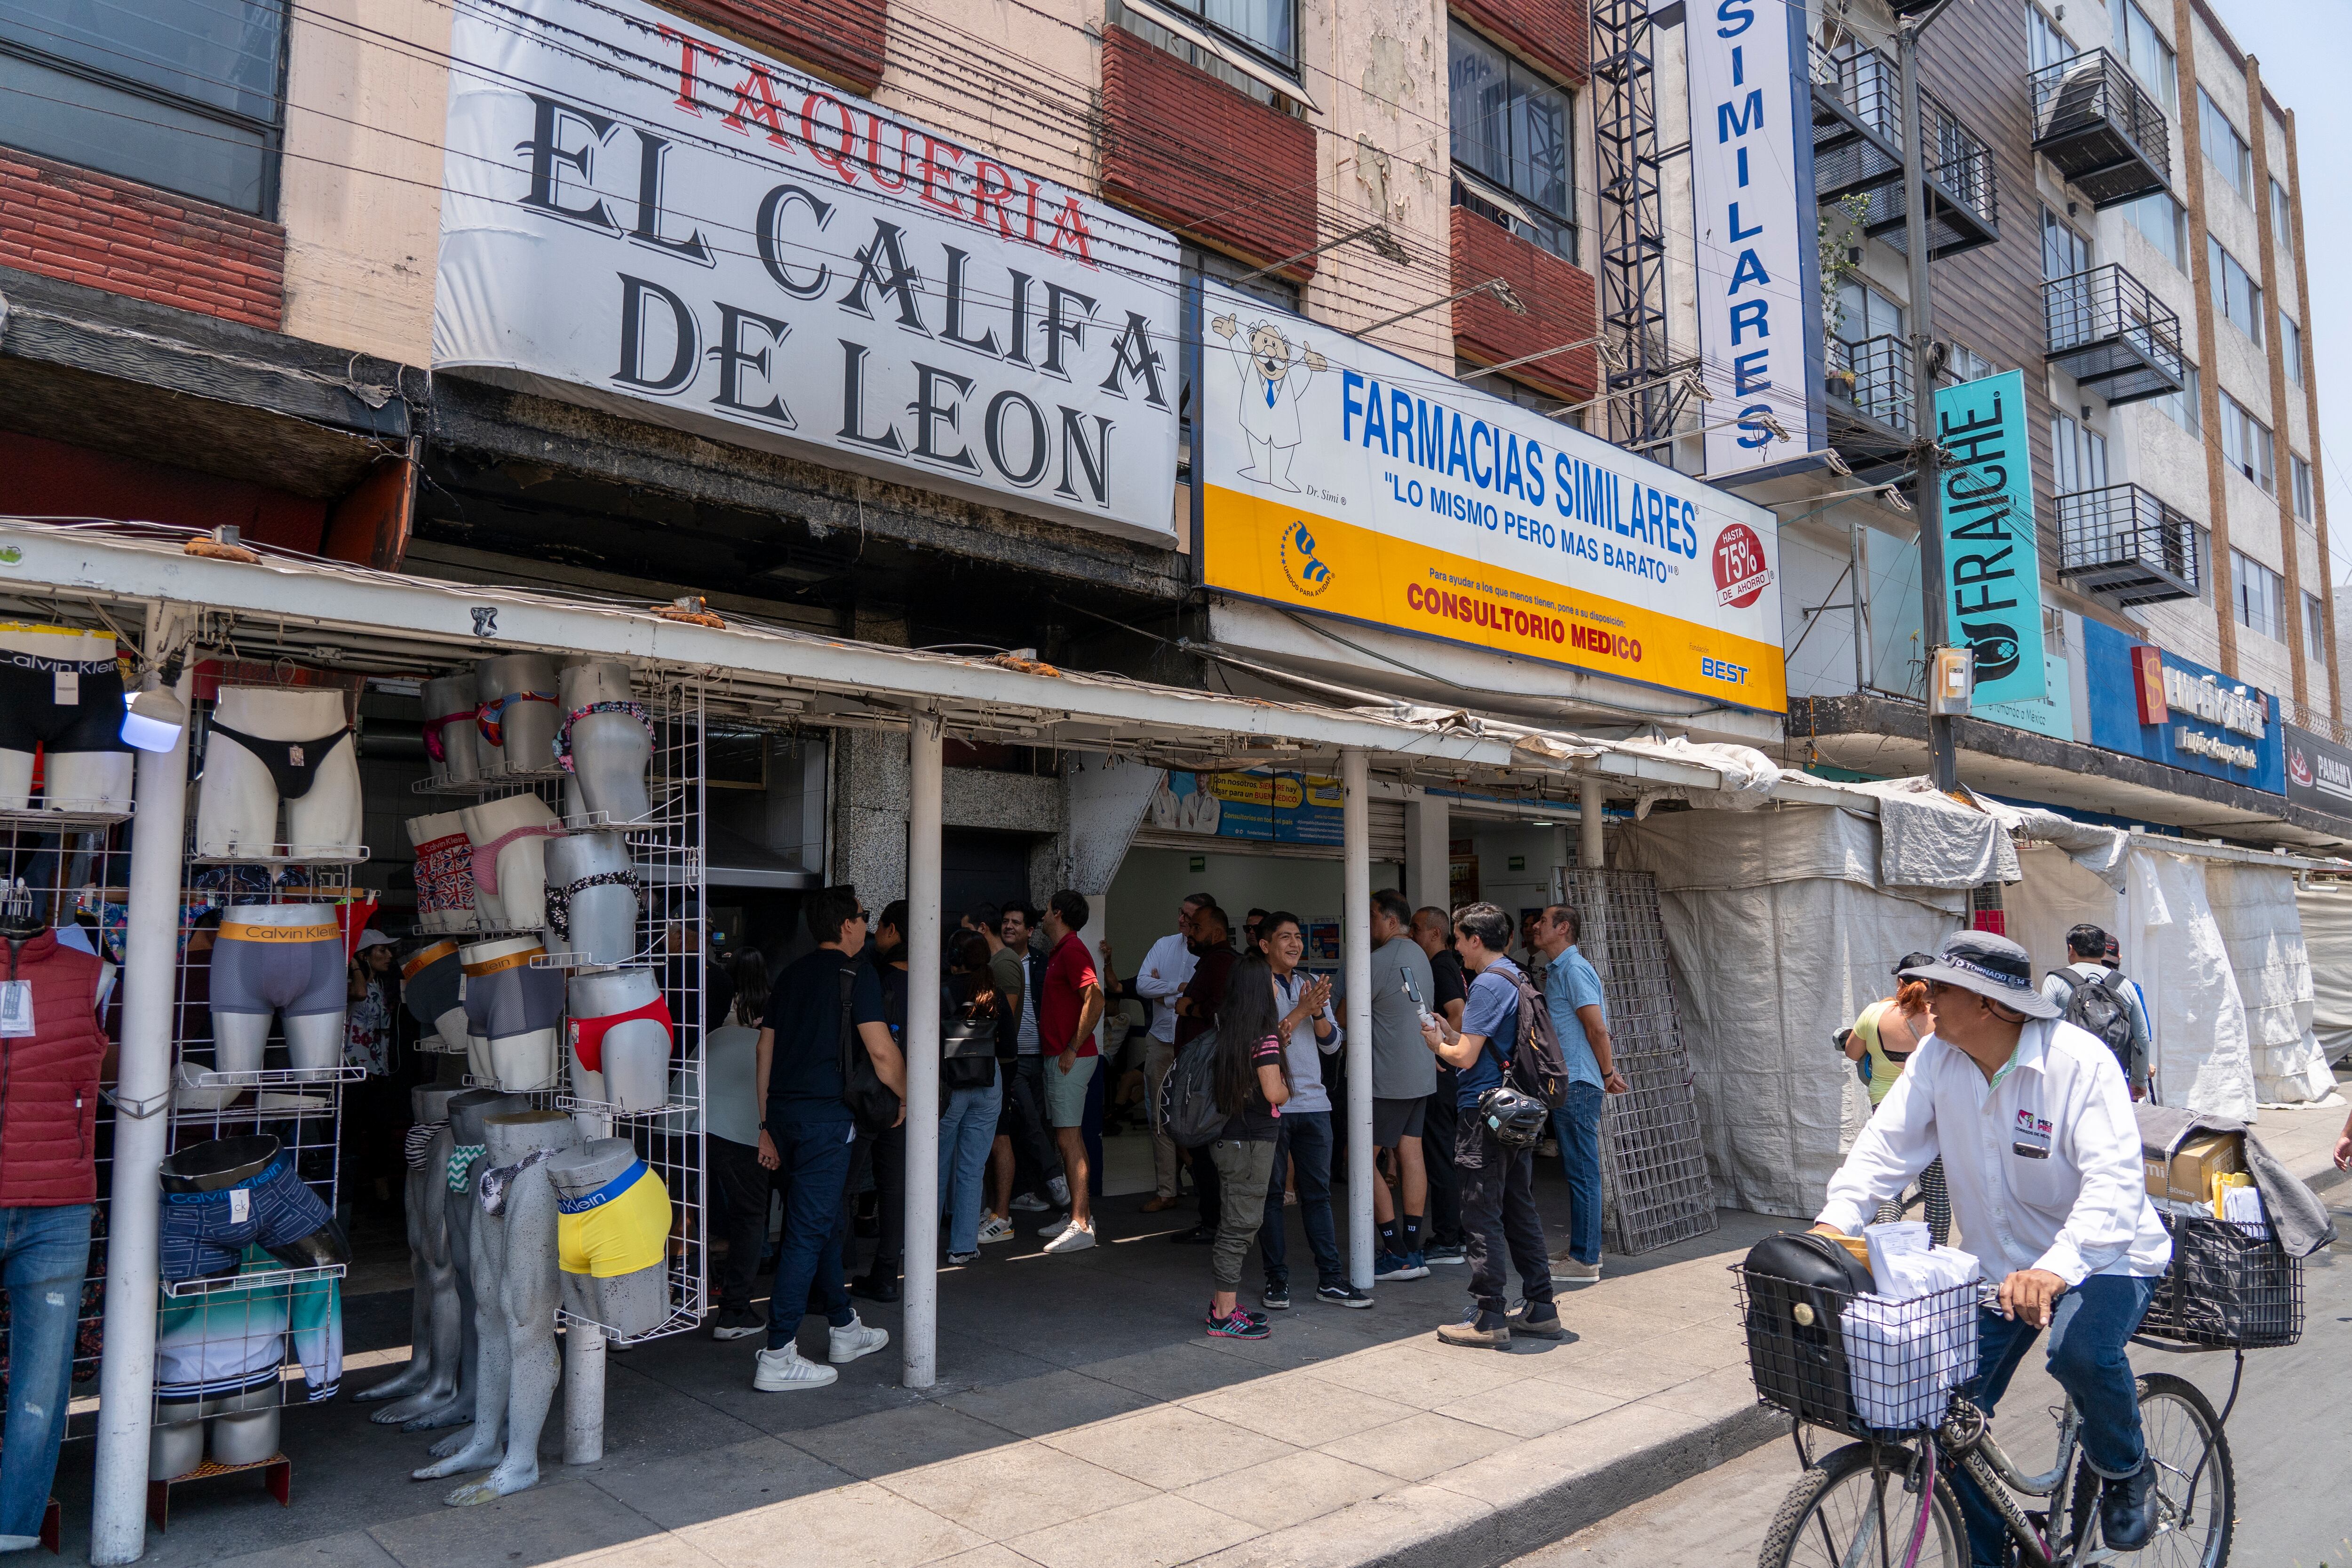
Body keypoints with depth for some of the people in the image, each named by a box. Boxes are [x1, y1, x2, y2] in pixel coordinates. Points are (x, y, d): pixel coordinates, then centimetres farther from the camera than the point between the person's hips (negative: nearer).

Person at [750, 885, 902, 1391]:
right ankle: (777, 1359, -2)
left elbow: (765, 1053, 14)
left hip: (783, 1114, 8)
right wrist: (905, 1099, 6)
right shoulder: (856, 973, -6)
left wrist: (767, 1126, 17)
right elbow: (882, 1052, -11)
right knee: (808, 1231, -3)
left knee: (822, 1222, 18)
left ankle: (846, 1331, 31)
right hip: (825, 1115, -8)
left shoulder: (791, 975, 15)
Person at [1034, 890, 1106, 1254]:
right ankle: (1079, 1213, 21)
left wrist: (1073, 1048, -22)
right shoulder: (1059, 952, 18)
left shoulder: (1072, 952, -15)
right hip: (1058, 1057, 11)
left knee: (1069, 1138, -10)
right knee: (1068, 1137, 14)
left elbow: (1095, 1000, -25)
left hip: (1071, 1059, -10)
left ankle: (1081, 1226, -9)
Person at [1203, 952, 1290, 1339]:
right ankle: (1225, 1317, 4)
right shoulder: (1264, 1037, -16)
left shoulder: (1227, 1032, 7)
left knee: (1232, 1224, 16)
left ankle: (1222, 1304, 24)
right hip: (1252, 1142, -8)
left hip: (1226, 1139, 8)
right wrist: (1288, 1089, 3)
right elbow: (1274, 1093, -20)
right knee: (1242, 1224, -2)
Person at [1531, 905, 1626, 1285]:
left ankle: (1585, 1261, 1)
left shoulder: (1573, 969, -14)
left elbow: (1597, 1027, -19)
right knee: (1578, 1170, 15)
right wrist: (1606, 1073, 18)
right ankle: (1585, 1250, 23)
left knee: (1582, 1172, -5)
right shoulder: (1557, 970, 18)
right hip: (1569, 1084, 10)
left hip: (1577, 1085, -10)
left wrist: (1608, 1073, -10)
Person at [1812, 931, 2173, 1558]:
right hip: (2000, 1264, 5)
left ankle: (2126, 1472, 1)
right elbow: (1888, 1143, -10)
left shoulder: (2079, 1061, -23)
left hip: (2101, 1255, -5)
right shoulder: (1937, 1059, -8)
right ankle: (1987, 1553, 21)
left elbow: (2115, 1181, -31)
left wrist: (2058, 1268, -47)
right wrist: (1835, 1219, -28)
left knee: (2080, 1350, -34)